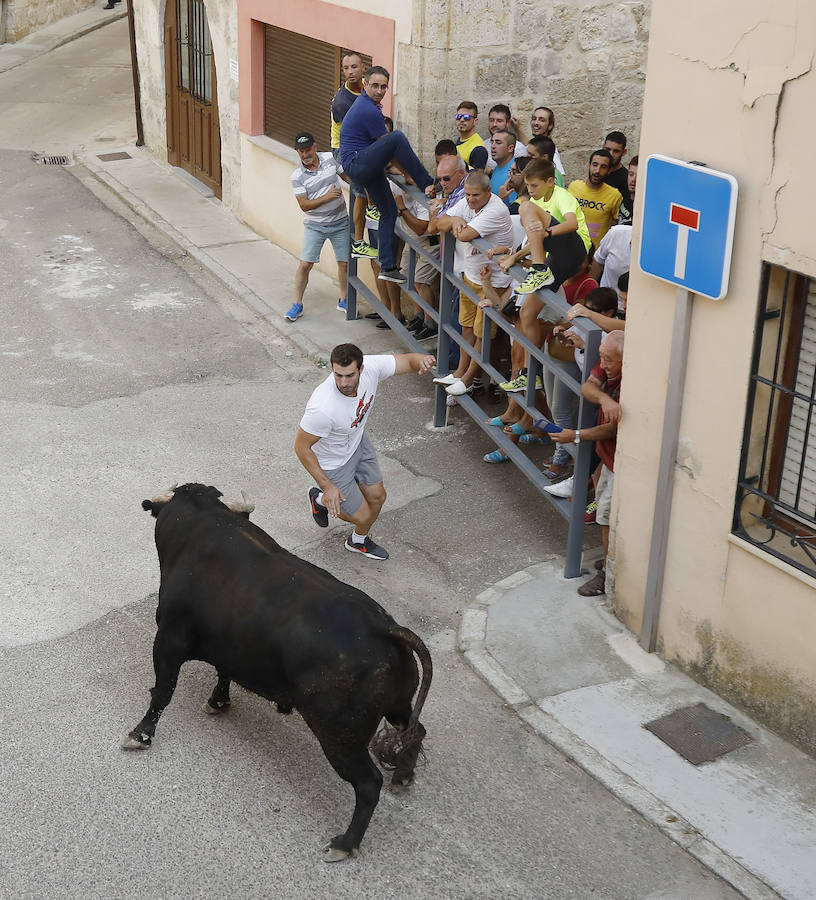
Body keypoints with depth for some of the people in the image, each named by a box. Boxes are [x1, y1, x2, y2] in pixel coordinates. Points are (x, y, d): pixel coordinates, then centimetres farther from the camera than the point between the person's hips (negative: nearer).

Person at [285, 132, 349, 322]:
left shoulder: (330, 159, -5)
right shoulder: (297, 176, -12)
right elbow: (304, 205, -16)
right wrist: (327, 197, -24)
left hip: (340, 222, 2)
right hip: (315, 226, -2)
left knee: (345, 263, 7)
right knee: (305, 264, -7)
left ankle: (343, 300, 26)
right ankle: (297, 304, 5)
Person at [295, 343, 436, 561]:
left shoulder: (370, 367, -28)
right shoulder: (323, 408, -43)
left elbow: (407, 360, -13)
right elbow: (301, 447, -28)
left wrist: (422, 360, -38)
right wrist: (327, 486, -25)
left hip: (357, 443, 6)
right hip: (332, 463, -6)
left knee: (377, 497, 19)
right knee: (362, 516, 10)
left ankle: (358, 541, 51)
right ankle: (321, 499, 42)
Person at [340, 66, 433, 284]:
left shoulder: (364, 102, 15)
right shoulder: (369, 111, -18)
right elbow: (392, 144, -11)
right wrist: (408, 174, -2)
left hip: (366, 168, 11)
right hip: (357, 165, -11)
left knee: (389, 211, 9)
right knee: (398, 137, -30)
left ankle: (388, 267, 9)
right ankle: (428, 186, -25)